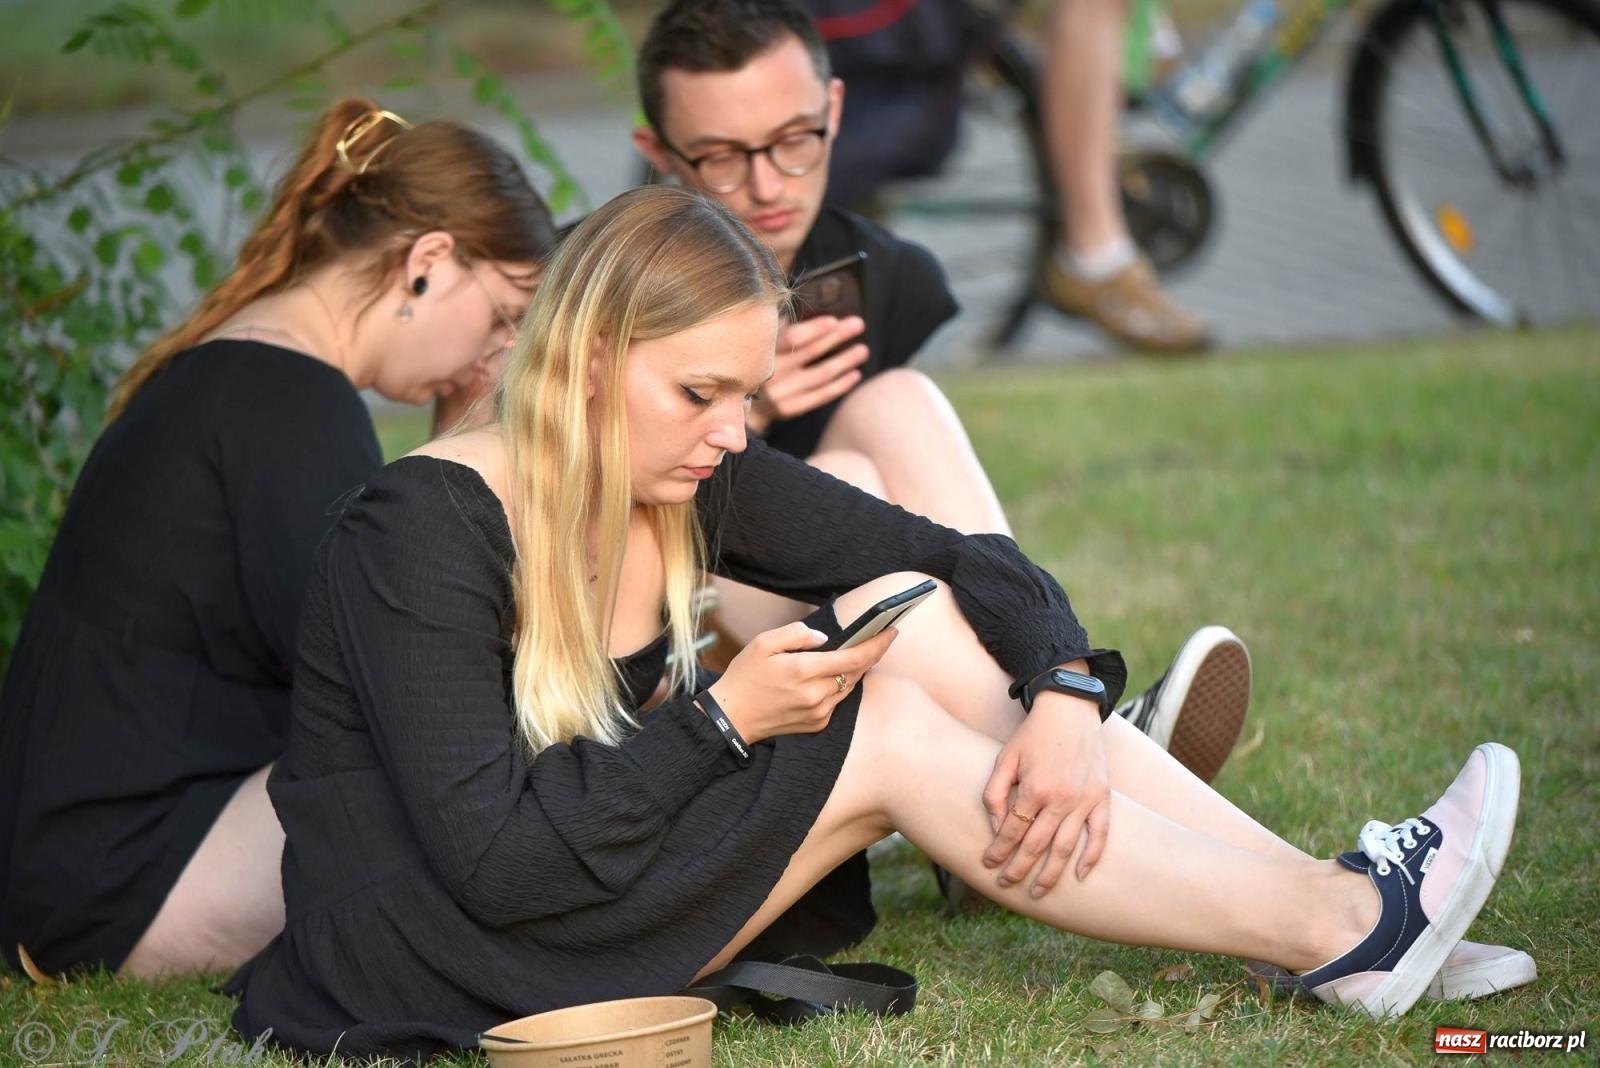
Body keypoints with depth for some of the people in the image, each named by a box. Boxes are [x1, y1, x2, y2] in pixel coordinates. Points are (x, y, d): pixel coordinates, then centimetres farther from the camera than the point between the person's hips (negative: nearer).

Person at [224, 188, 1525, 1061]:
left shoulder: (691, 483, -1)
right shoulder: (429, 530, -22)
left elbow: (978, 563, 2)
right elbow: (494, 858, -27)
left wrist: (1065, 700, -17)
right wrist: (725, 718, -24)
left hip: (602, 854, 8)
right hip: (429, 957, -8)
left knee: (907, 616, -9)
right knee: (890, 742, -19)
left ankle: (1322, 891, -11)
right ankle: (1339, 931, -14)